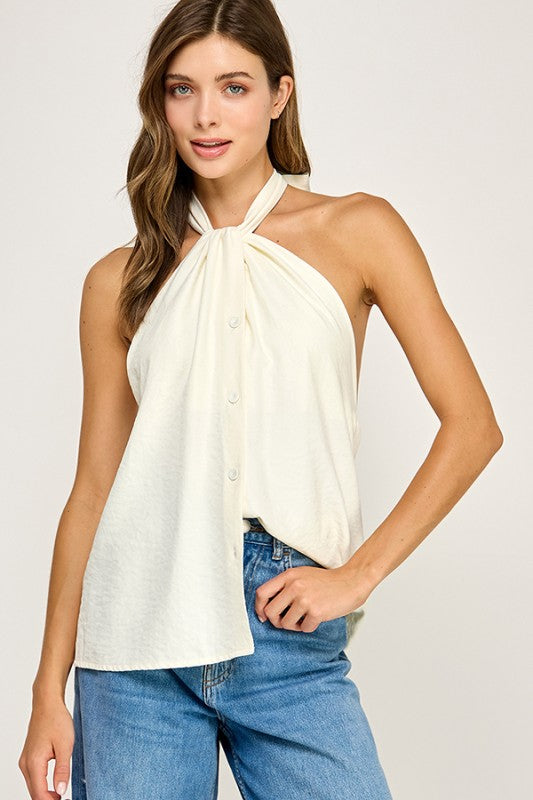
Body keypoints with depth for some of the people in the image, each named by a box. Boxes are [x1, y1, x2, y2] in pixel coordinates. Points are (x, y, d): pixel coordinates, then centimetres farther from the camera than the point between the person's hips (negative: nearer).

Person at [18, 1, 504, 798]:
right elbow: (93, 487, 8)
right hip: (139, 635, 2)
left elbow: (472, 425, 0)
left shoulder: (356, 231, 3)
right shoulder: (121, 281, 8)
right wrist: (49, 690, 5)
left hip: (289, 642, -1)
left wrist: (358, 572, -6)